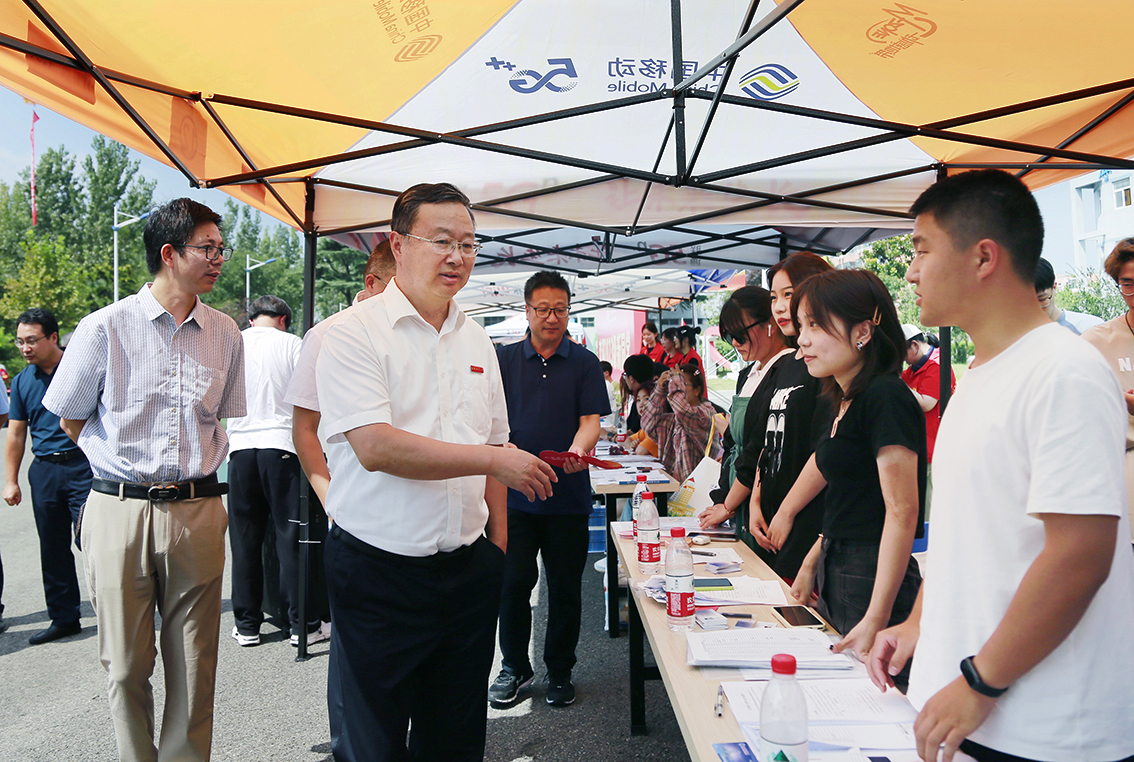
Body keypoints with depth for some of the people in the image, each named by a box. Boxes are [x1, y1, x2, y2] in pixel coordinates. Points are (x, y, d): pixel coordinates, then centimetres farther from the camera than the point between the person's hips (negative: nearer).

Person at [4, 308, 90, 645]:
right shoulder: (22, 381, 11)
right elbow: (16, 434, 15)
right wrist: (11, 480, 11)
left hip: (83, 465, -5)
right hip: (43, 470, 5)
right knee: (53, 549, 9)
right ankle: (64, 618, 20)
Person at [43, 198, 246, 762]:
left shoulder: (225, 335, 6)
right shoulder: (105, 328, -3)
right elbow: (71, 421, 8)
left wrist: (194, 467, 11)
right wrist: (126, 462, 7)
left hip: (198, 510, 2)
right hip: (119, 511, -2)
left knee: (194, 664, 8)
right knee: (126, 663, 9)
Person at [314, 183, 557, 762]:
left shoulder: (476, 340, 10)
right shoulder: (353, 334, -9)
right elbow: (375, 447, -21)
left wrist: (498, 545, 11)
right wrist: (493, 460, -18)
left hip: (469, 570, 5)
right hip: (377, 568, -5)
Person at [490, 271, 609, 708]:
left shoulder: (585, 363, 6)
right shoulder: (503, 359, 7)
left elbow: (591, 419, -2)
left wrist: (577, 450, -24)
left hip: (568, 494, 0)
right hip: (514, 492, 0)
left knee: (565, 587, 8)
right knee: (513, 582, 2)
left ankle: (560, 672, 26)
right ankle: (515, 667, 23)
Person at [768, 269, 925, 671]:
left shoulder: (885, 398, -15)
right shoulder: (848, 400, 13)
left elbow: (902, 513, -20)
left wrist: (875, 619, -24)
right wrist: (812, 563, 18)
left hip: (873, 583, -9)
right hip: (838, 576, 9)